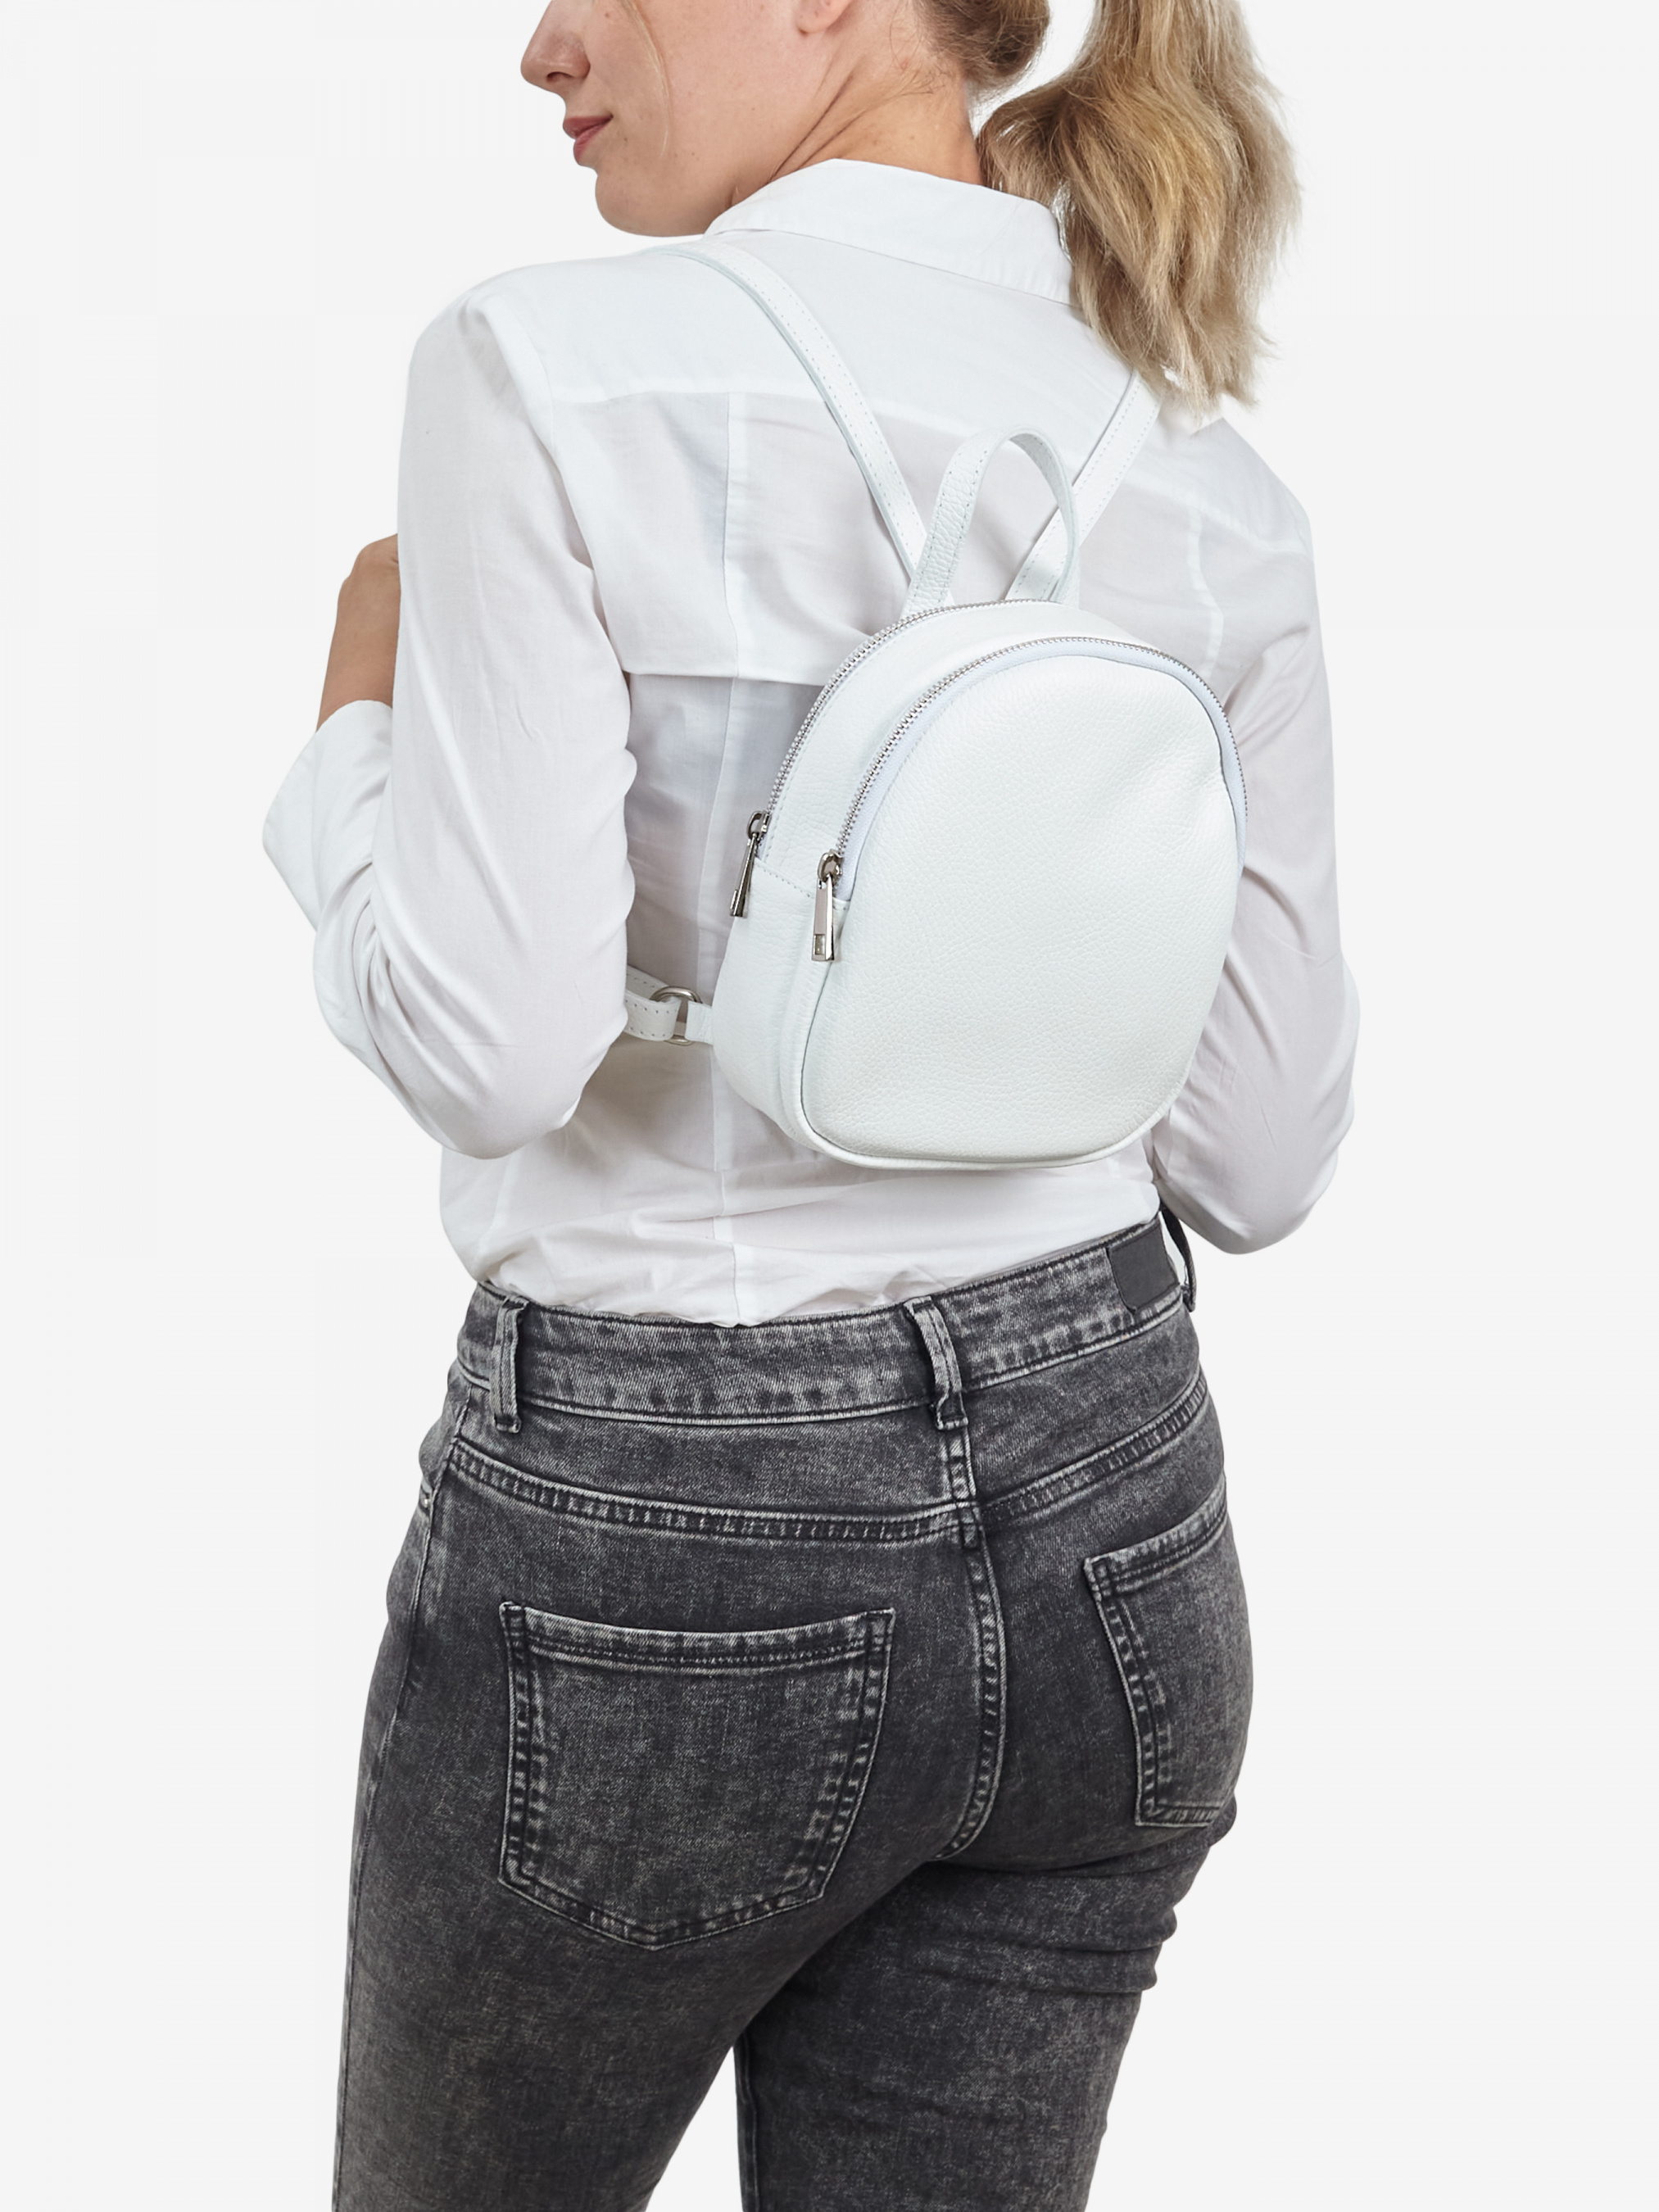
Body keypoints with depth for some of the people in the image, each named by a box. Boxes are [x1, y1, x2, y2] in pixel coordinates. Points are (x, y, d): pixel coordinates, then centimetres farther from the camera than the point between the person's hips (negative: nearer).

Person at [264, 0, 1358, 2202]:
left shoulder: (555, 367, -15)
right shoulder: (1219, 495, 0)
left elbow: (488, 1046, -20)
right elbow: (1257, 1151, 2)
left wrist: (358, 720, -2)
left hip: (661, 1542, -4)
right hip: (1104, 1517, 5)